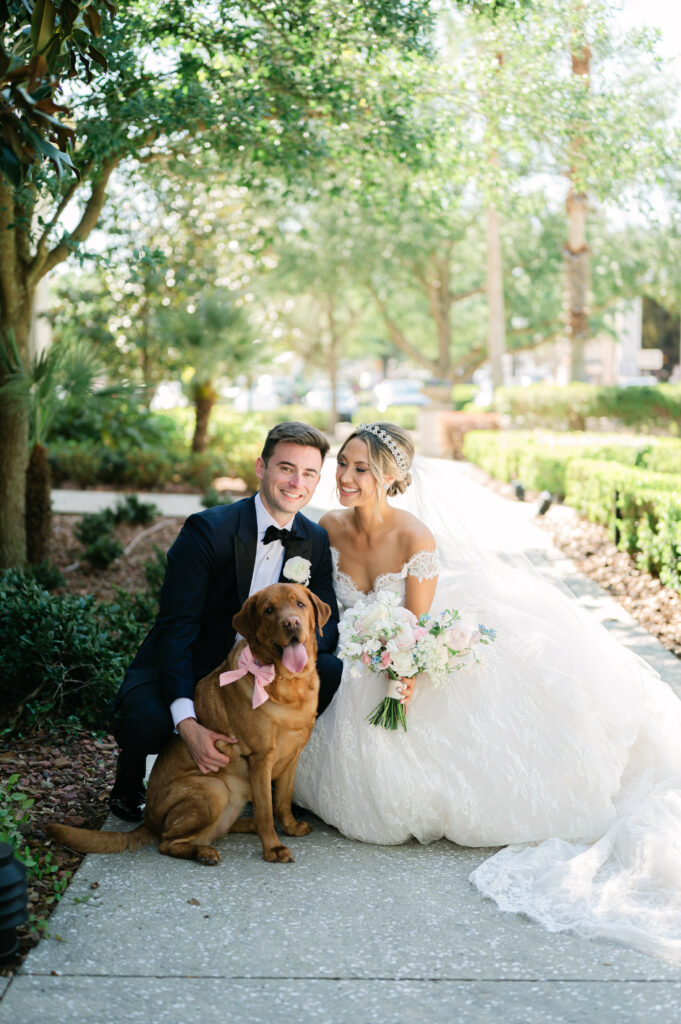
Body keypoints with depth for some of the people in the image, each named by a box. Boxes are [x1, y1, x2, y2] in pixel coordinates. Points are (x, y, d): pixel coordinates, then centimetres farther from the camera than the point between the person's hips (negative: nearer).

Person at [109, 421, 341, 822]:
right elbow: (175, 628, -24)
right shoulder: (208, 530, -20)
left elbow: (327, 626, -4)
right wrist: (187, 724, -37)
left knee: (332, 673, -21)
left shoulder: (317, 541, -2)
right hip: (181, 670, -4)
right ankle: (130, 776, 2)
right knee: (146, 721, -36)